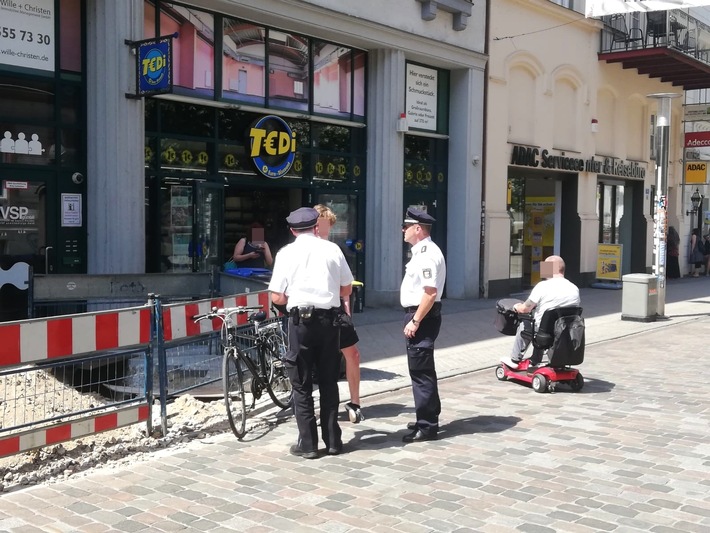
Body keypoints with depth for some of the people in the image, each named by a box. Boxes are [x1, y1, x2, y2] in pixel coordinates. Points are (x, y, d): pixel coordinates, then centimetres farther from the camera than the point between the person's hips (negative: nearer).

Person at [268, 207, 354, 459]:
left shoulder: (287, 252, -2)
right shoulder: (332, 249, 3)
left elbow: (277, 297, -4)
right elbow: (347, 289, 8)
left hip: (301, 320, -2)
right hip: (329, 319, 2)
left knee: (302, 385, 8)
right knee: (329, 382, 13)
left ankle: (307, 444, 10)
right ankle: (333, 440, 19)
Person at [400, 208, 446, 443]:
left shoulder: (427, 254, -18)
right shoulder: (421, 252, 14)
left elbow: (430, 293, -25)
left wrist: (415, 321, -22)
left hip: (422, 317, -11)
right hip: (418, 316, 11)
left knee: (421, 371, -5)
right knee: (422, 370, 18)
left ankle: (426, 426, 2)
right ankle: (428, 418, 30)